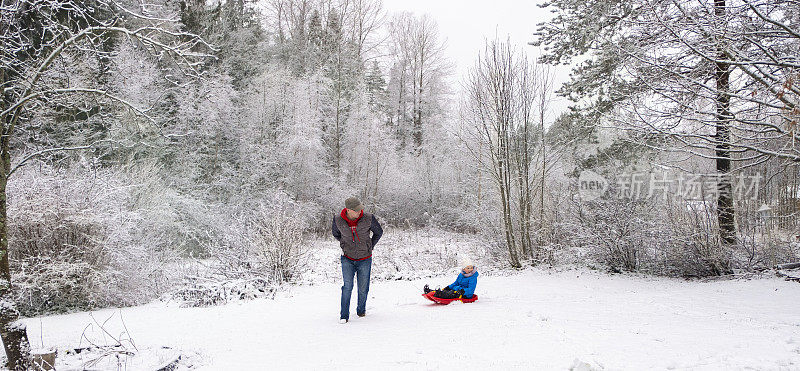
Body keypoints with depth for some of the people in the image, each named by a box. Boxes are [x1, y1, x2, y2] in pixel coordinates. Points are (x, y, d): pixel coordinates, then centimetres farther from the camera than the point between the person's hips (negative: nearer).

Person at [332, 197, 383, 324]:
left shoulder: (368, 218, -17)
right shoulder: (338, 220, -14)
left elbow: (378, 232, 3)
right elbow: (335, 233, 11)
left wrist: (370, 247, 5)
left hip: (365, 259, 0)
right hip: (347, 258, 0)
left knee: (363, 288, 9)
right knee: (348, 286, -11)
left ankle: (361, 309, 33)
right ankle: (344, 315, -1)